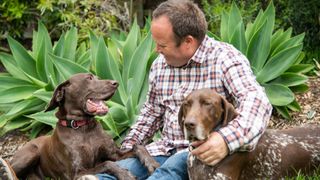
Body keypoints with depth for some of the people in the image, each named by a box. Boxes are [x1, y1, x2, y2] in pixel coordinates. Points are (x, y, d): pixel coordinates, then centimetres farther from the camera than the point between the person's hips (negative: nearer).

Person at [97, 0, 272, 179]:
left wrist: (228, 139, -46)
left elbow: (257, 101, -28)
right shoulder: (159, 64, 9)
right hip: (165, 150, 6)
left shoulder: (224, 58, -13)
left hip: (205, 152, -6)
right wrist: (128, 147, 13)